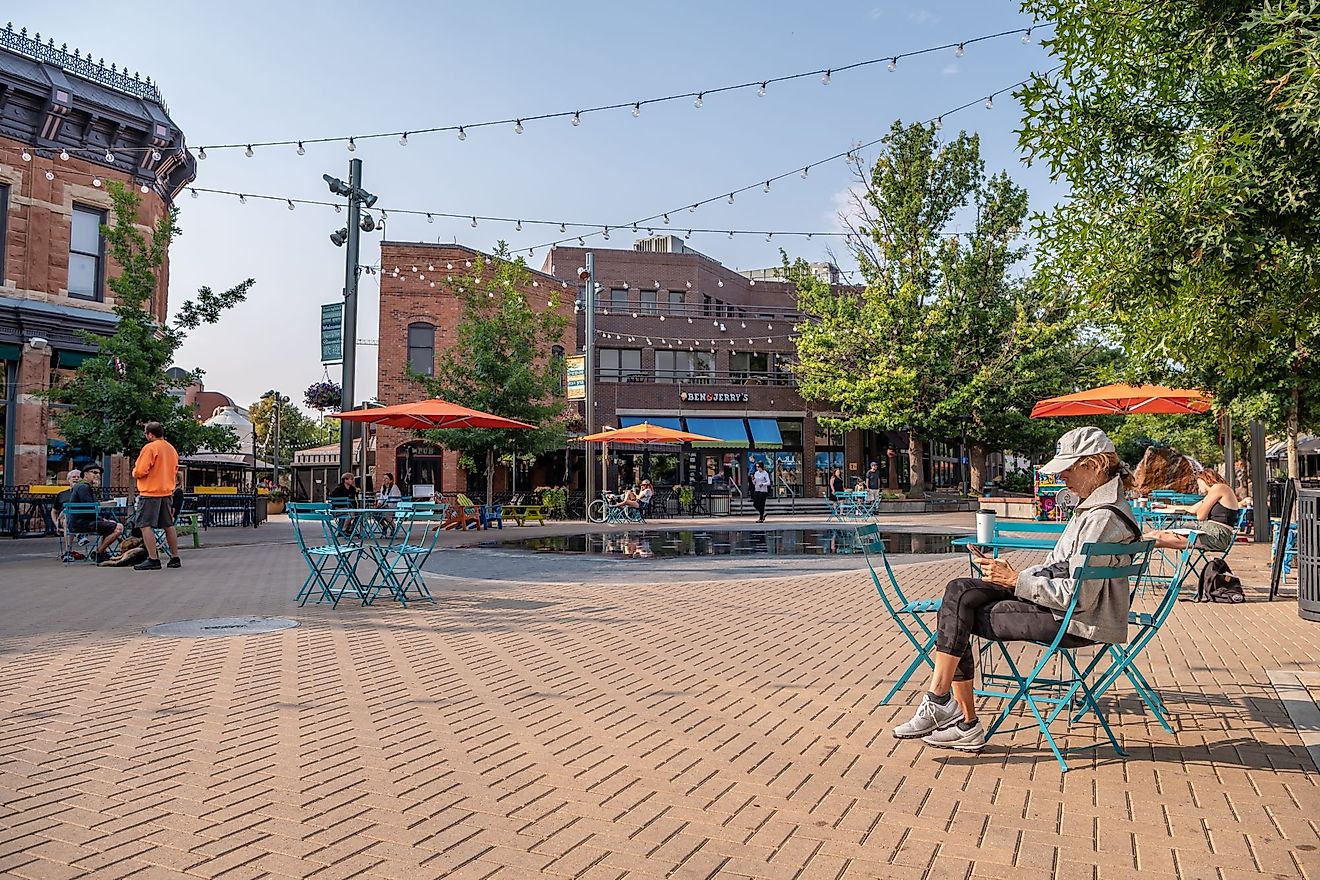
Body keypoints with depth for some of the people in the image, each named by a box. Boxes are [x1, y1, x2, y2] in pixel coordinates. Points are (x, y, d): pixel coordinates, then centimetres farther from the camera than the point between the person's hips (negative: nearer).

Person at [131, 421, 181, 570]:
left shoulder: (150, 448, -13)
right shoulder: (172, 449, 11)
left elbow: (140, 472, -16)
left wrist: (135, 470, 4)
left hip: (150, 492, -8)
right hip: (167, 492, 8)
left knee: (145, 525, -5)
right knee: (168, 525, 13)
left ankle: (153, 559, -10)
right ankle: (175, 558, 16)